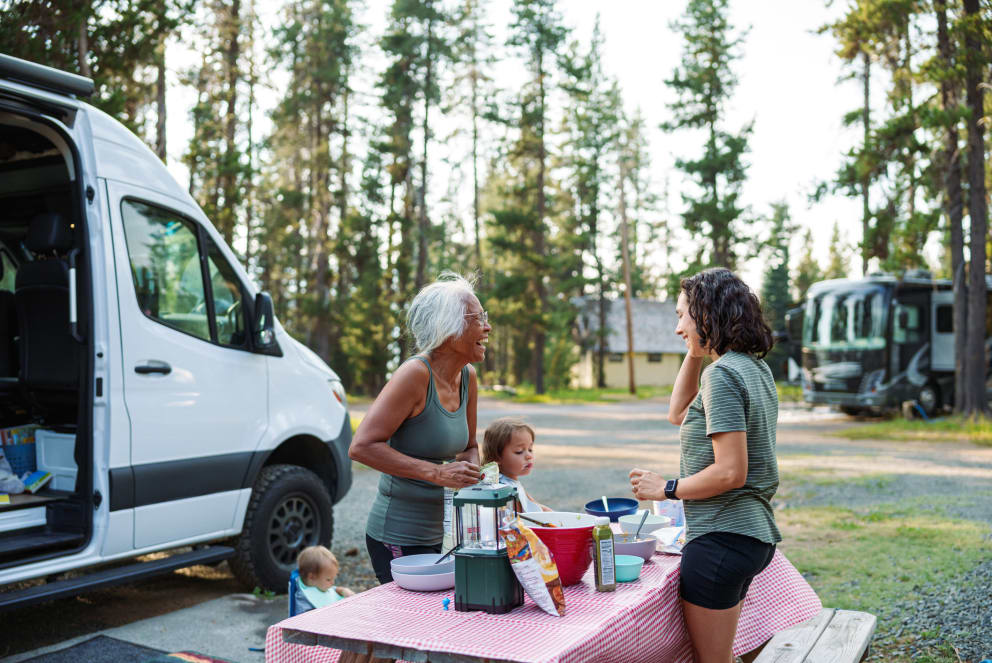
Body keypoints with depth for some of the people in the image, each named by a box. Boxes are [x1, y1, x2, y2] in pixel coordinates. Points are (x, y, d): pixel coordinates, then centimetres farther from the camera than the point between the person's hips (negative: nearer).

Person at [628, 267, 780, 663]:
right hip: (753, 532, 10)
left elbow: (731, 473, -23)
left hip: (721, 538, -10)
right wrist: (695, 354, 13)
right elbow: (679, 415, 21)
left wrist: (667, 489, -11)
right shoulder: (755, 368, 11)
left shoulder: (722, 374, -18)